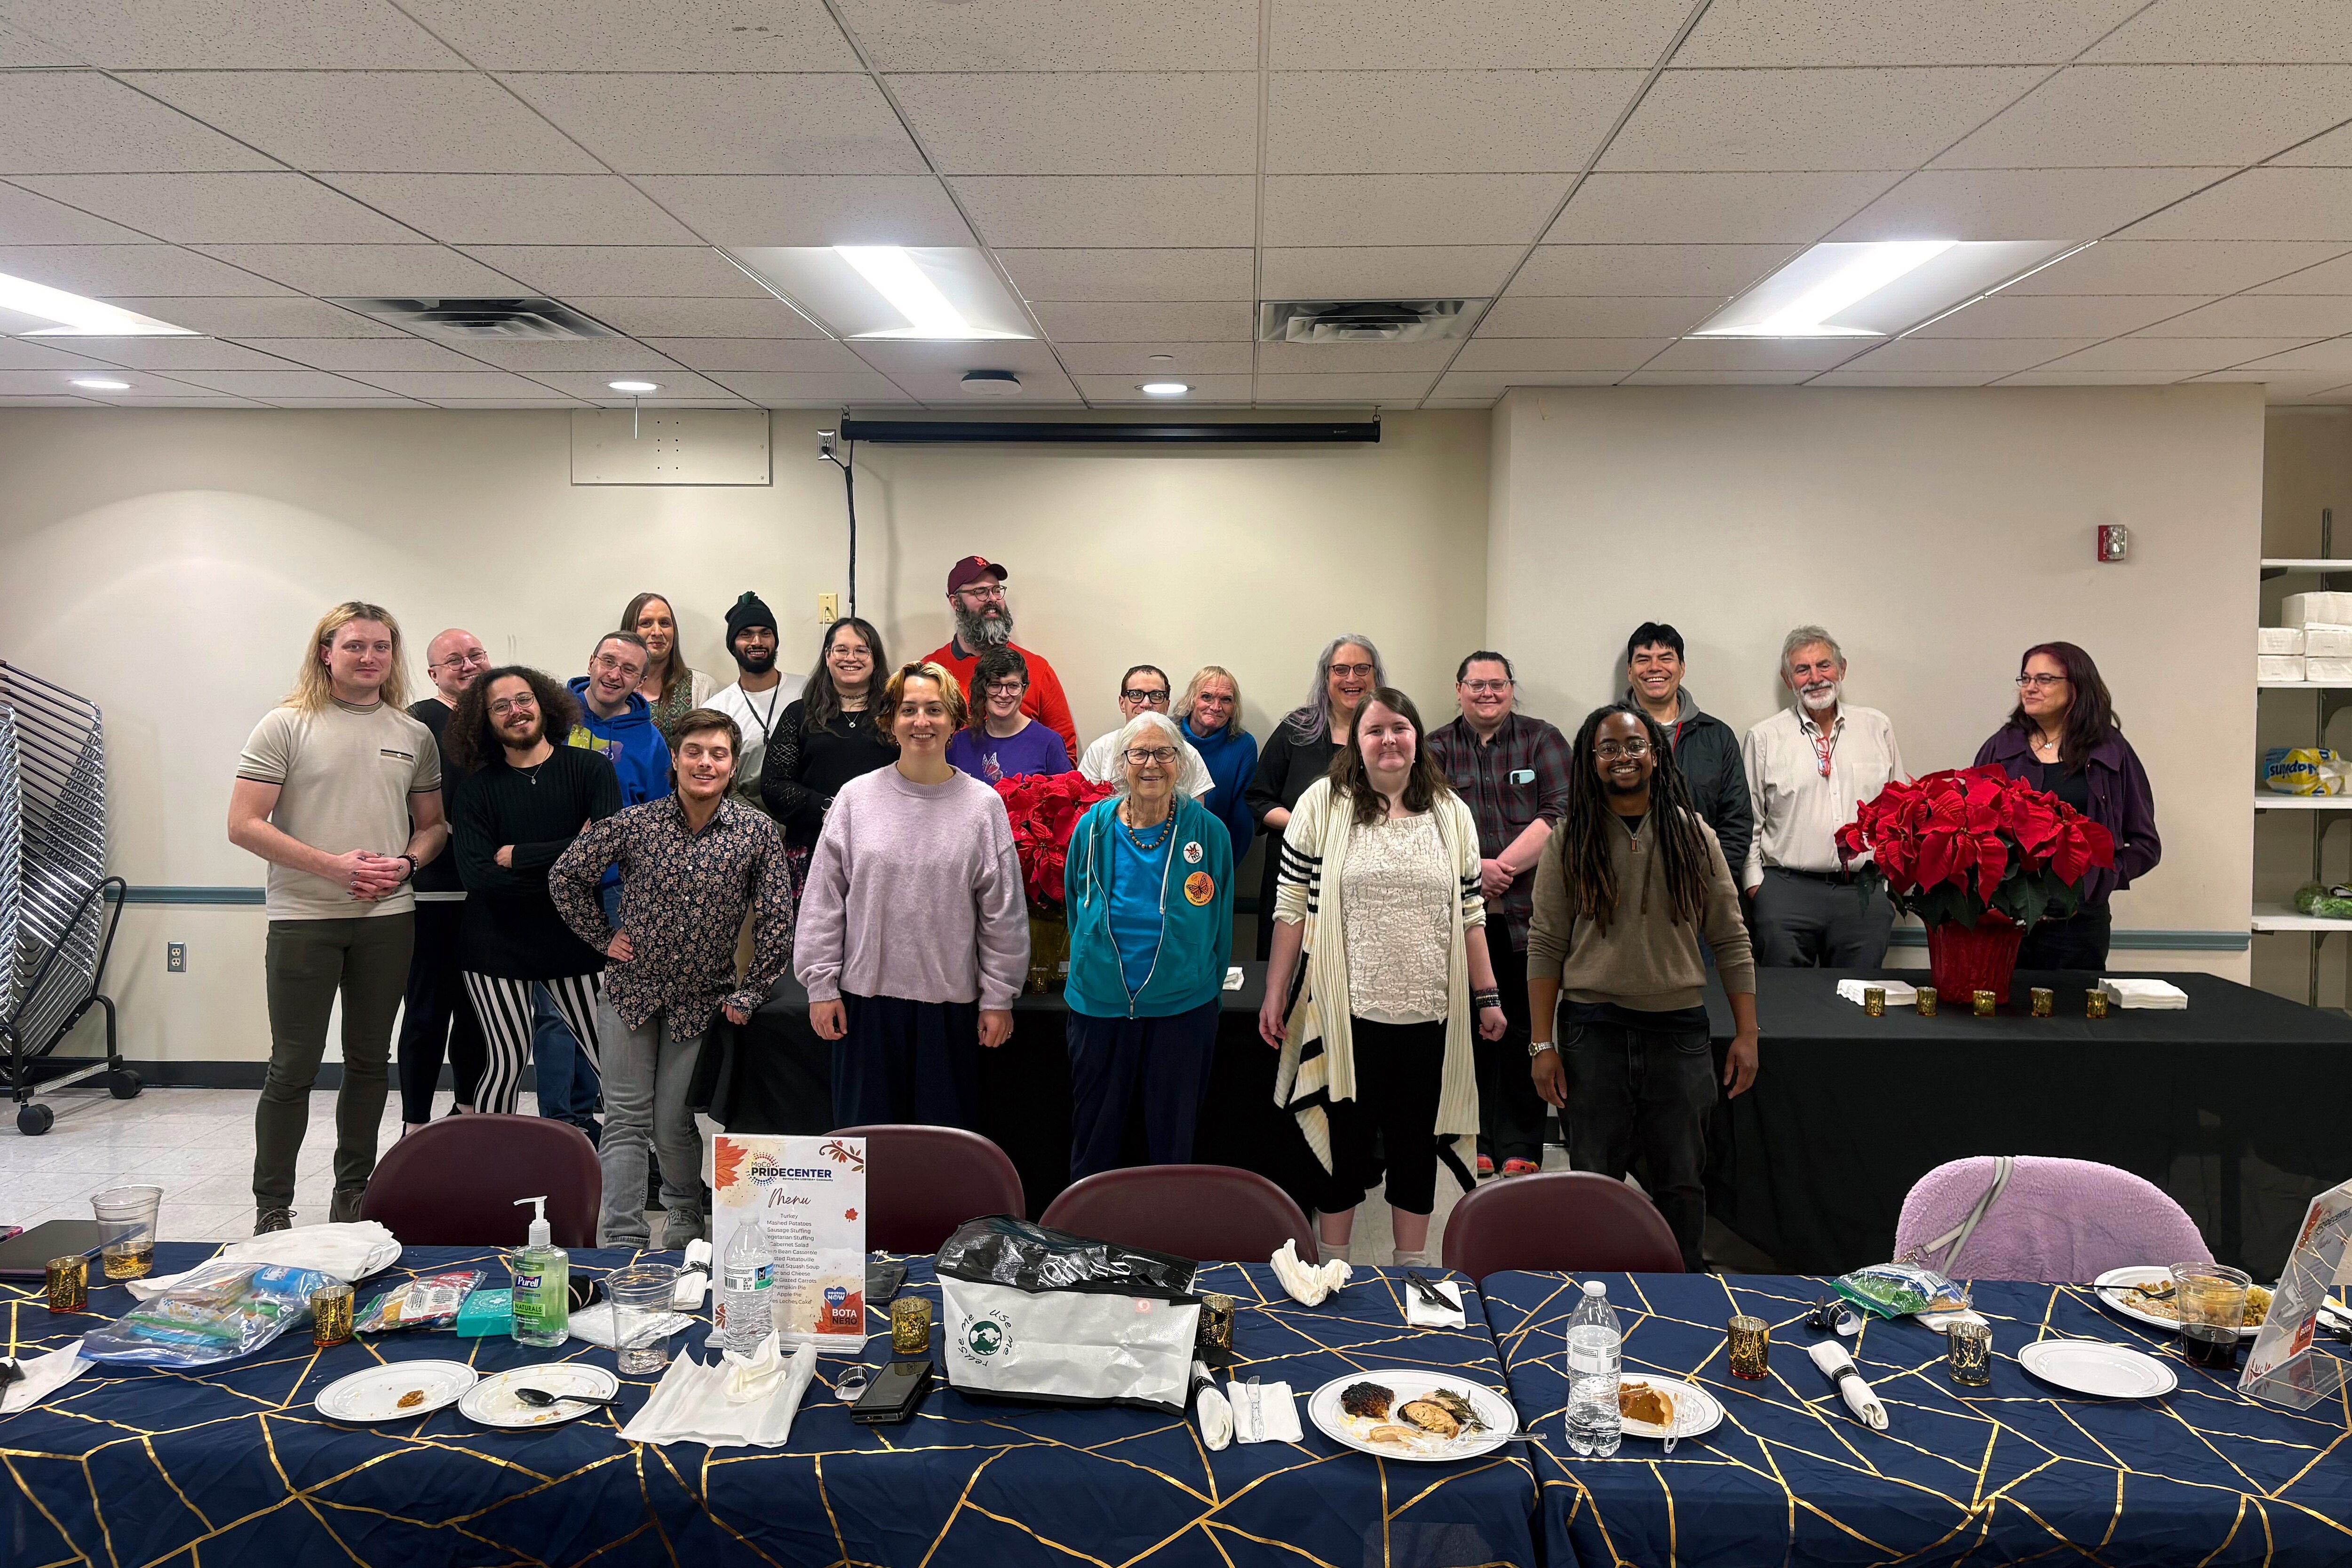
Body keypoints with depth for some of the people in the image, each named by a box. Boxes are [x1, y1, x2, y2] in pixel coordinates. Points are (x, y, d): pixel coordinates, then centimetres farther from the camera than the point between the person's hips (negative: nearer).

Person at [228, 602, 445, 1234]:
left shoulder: (414, 735, 8)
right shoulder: (287, 726, -4)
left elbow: (433, 824, 15)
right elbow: (244, 825, -9)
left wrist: (407, 862, -6)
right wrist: (332, 865, -16)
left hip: (387, 918, 4)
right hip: (304, 918, -4)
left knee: (369, 1060, 11)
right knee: (294, 1066, 1)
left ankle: (354, 1191, 24)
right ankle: (272, 1206, 12)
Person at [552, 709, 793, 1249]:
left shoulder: (756, 830, -8)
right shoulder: (634, 823, -6)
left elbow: (777, 918, -4)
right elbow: (566, 875, 6)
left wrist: (749, 994, -4)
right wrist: (602, 936, 3)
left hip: (702, 999, -1)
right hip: (630, 990, 1)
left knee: (673, 1123, 5)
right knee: (627, 1117, 2)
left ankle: (686, 1216, 32)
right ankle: (621, 1238, 8)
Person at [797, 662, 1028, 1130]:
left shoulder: (983, 805, -1)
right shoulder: (856, 797, 0)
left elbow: (1004, 913, 1)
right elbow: (823, 901, 2)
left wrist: (998, 998, 0)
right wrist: (822, 985, -1)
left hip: (951, 1000, 0)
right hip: (866, 993, 1)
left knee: (948, 1139, 9)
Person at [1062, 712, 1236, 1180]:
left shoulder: (1208, 831, -6)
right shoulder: (1095, 826, -3)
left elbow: (1220, 920, 2)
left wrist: (1210, 988, 5)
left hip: (1183, 1006, -1)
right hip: (1100, 1004, 1)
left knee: (1173, 1134, 13)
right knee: (1094, 1133, 13)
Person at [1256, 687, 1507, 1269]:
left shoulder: (1451, 813, 7)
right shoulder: (1323, 804, -2)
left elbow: (1470, 913, 9)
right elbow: (1292, 906, -2)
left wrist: (1488, 997, 7)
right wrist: (1275, 995, -4)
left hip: (1428, 1014, 3)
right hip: (1346, 1010, -2)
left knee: (1417, 1140, 12)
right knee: (1346, 1138, 7)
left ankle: (1412, 1267, 26)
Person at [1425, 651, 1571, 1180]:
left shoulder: (1544, 740, 9)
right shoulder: (1437, 749, 11)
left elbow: (1562, 814, -4)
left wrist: (1501, 867, -13)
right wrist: (1471, 870, -16)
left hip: (1527, 912, -1)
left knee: (1525, 1027, 1)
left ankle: (1521, 1146, 10)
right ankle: (1473, 1140, 12)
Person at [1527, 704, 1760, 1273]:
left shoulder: (1694, 836, 4)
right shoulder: (1570, 841, 0)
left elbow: (1731, 942, 6)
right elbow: (1545, 945, -1)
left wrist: (1747, 1034, 0)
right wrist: (1543, 1045, -6)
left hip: (1679, 1027, 1)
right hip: (1593, 1028, -1)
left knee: (1682, 1181, 9)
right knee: (1595, 1180, 7)